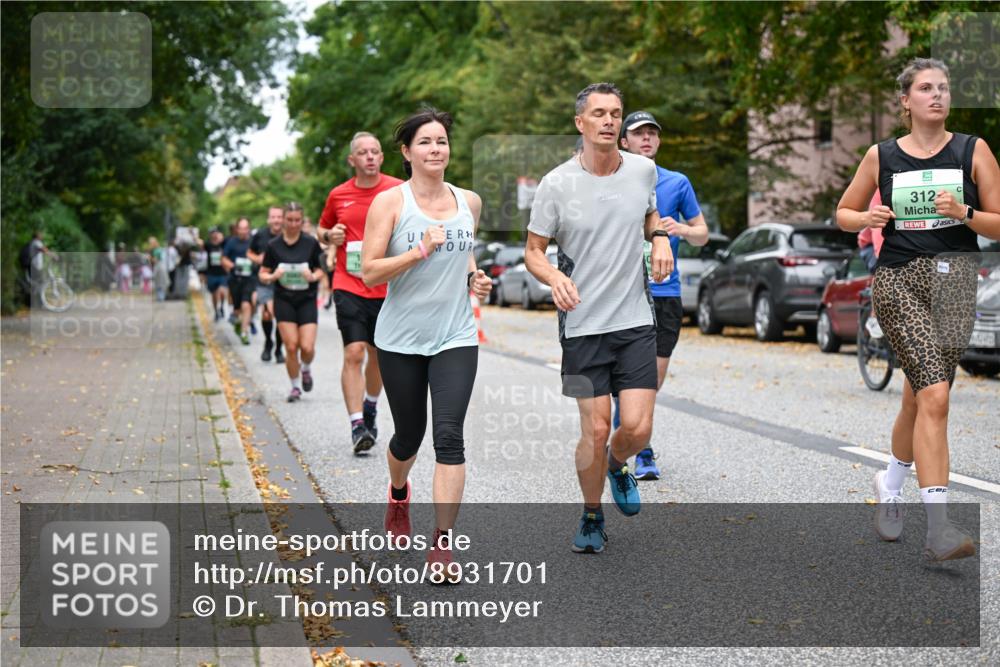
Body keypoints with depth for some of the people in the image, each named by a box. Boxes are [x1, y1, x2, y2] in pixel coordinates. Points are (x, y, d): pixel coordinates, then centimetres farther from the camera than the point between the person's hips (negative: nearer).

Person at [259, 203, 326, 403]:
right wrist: (272, 277, -17)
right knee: (291, 347, -4)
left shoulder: (311, 243, -3)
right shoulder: (273, 245, -1)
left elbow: (320, 270, 4)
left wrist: (313, 277, -18)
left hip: (307, 300, 0)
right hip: (284, 301, 0)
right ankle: (295, 386, 15)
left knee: (307, 346, -9)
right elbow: (263, 274, 4)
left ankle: (306, 370, 25)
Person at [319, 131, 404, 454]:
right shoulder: (338, 195, 4)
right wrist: (329, 236, -2)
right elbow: (322, 229, 20)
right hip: (349, 287, -1)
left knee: (378, 354, 14)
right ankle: (357, 425, -11)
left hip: (387, 288, 1)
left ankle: (370, 406, 40)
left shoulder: (399, 191, -1)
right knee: (354, 353, -13)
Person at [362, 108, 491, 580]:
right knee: (409, 435, 12)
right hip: (401, 338, -2)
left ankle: (443, 542, -9)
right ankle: (398, 493, 47)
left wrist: (474, 277, 5)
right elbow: (368, 272, -11)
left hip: (455, 337, 2)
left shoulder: (469, 202, 7)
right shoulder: (389, 202, -6)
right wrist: (419, 251, -22)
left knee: (449, 435, -12)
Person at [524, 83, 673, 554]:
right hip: (583, 325, -2)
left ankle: (617, 465, 30)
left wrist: (660, 237, 2)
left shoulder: (644, 170, 3)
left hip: (636, 321, 2)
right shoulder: (556, 184, -7)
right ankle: (591, 517, 22)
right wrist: (555, 278, -20)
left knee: (637, 428, -7)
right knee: (595, 431, -2)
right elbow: (532, 251, 1)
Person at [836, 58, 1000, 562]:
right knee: (934, 396, -16)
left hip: (954, 279, 2)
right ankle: (938, 526, -17)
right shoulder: (881, 156, 7)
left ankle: (890, 486, 36)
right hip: (898, 279, -1)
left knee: (920, 397, 7)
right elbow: (843, 212, 17)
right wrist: (867, 219, -5)